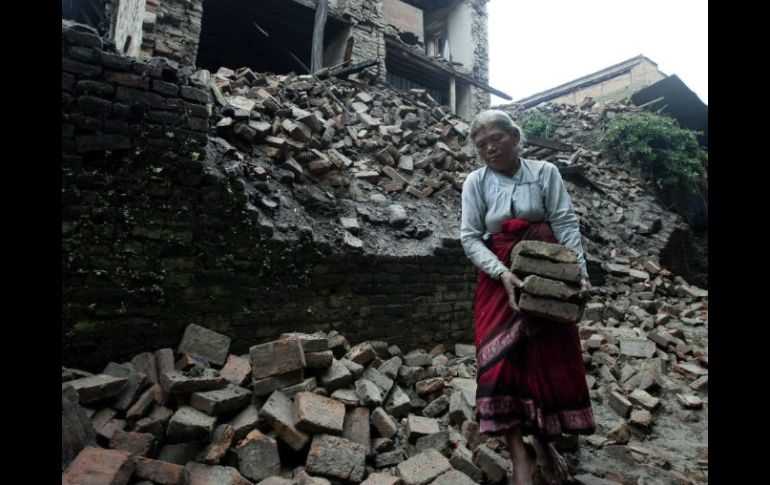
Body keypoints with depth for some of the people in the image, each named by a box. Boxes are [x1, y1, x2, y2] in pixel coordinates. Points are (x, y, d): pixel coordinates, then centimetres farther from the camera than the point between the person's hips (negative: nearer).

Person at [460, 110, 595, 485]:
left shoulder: (545, 172, 1)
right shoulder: (476, 182, 0)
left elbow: (566, 224, -4)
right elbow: (470, 237, -7)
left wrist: (580, 271, -16)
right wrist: (502, 273, -21)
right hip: (499, 277, 0)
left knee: (552, 358, 4)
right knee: (500, 357, -9)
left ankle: (543, 443, 25)